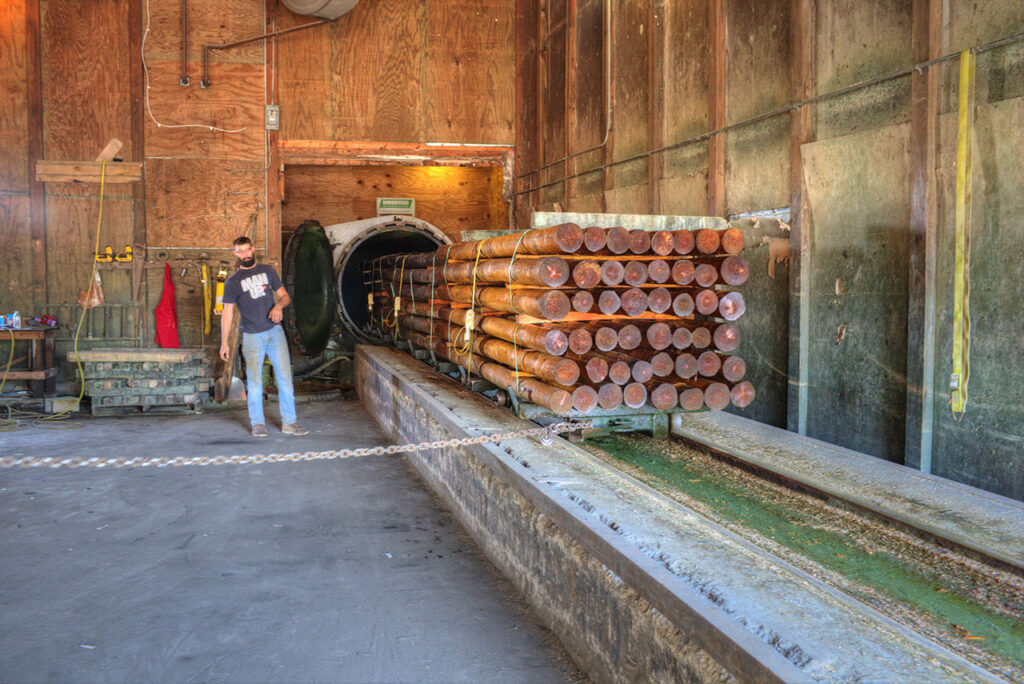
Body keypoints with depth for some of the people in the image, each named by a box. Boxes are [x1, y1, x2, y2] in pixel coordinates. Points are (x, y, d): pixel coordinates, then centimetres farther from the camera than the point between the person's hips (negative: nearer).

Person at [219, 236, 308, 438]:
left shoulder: (268, 271, 10)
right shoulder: (233, 282, 2)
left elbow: (285, 296, 13)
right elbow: (228, 313, 2)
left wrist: (279, 306, -11)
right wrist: (224, 343, -3)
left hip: (275, 332, 2)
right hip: (252, 336, -2)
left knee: (284, 377, -1)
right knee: (254, 382, -1)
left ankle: (289, 422, 5)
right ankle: (257, 423, 12)